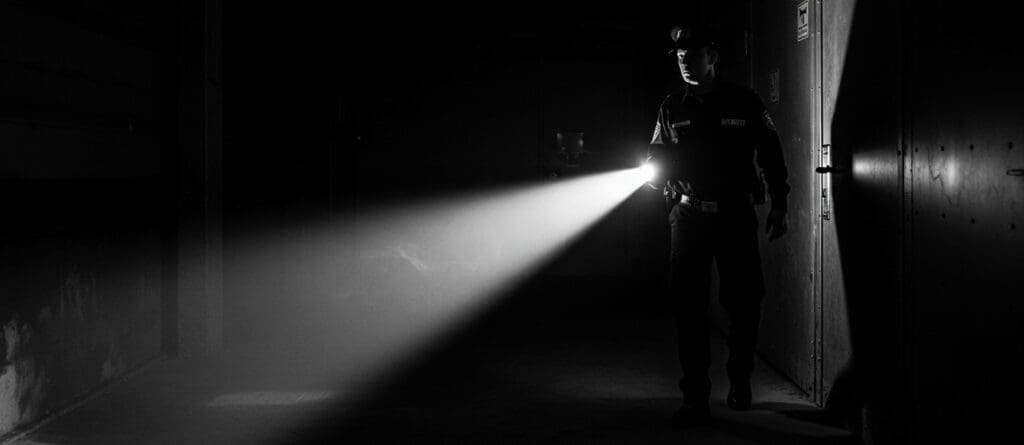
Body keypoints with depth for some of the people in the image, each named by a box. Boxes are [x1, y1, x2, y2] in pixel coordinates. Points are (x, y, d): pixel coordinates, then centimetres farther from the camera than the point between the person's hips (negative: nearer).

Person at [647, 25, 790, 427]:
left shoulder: (744, 103, 2)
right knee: (687, 307, -4)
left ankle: (740, 382, 25)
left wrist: (779, 206, 3)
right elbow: (657, 155, 15)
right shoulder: (671, 108, 8)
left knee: (743, 303, 3)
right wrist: (668, 173, -7)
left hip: (736, 216, -1)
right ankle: (695, 400, 0)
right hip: (688, 216, 1)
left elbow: (771, 155, 5)